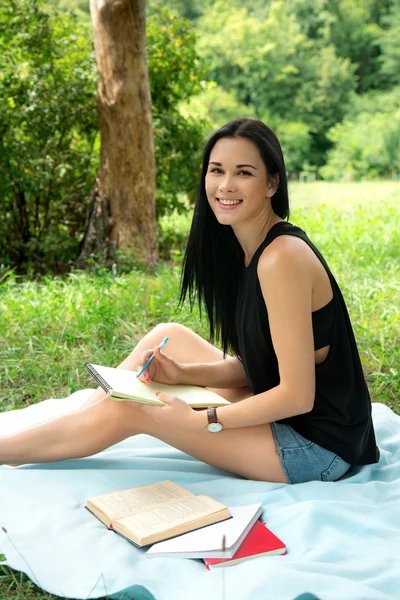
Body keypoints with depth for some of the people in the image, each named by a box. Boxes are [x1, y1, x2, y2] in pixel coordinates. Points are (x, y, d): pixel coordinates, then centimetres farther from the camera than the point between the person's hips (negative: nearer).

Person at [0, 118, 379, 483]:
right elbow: (251, 364, 7)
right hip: (285, 412, 8)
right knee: (167, 337, 7)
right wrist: (182, 373, -7)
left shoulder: (282, 258, -24)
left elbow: (298, 395, -24)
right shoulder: (252, 248, 4)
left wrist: (199, 421, -19)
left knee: (129, 410, -9)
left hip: (317, 444, -8)